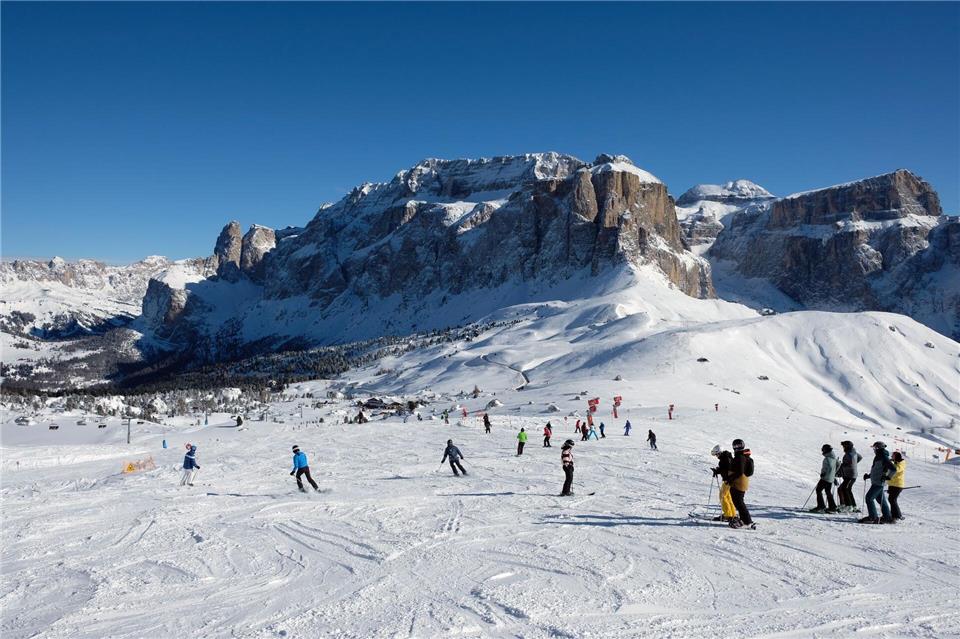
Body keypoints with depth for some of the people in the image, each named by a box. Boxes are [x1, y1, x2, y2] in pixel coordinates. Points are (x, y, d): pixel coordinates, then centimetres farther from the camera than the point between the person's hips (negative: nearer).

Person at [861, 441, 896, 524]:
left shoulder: (884, 458, -13)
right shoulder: (878, 457, 17)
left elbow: (893, 469, -18)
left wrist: (887, 476, -24)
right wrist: (868, 475, 20)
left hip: (879, 482, -10)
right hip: (875, 482, 10)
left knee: (869, 497, -11)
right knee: (881, 499, 13)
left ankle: (873, 517, -9)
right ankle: (888, 518, 18)